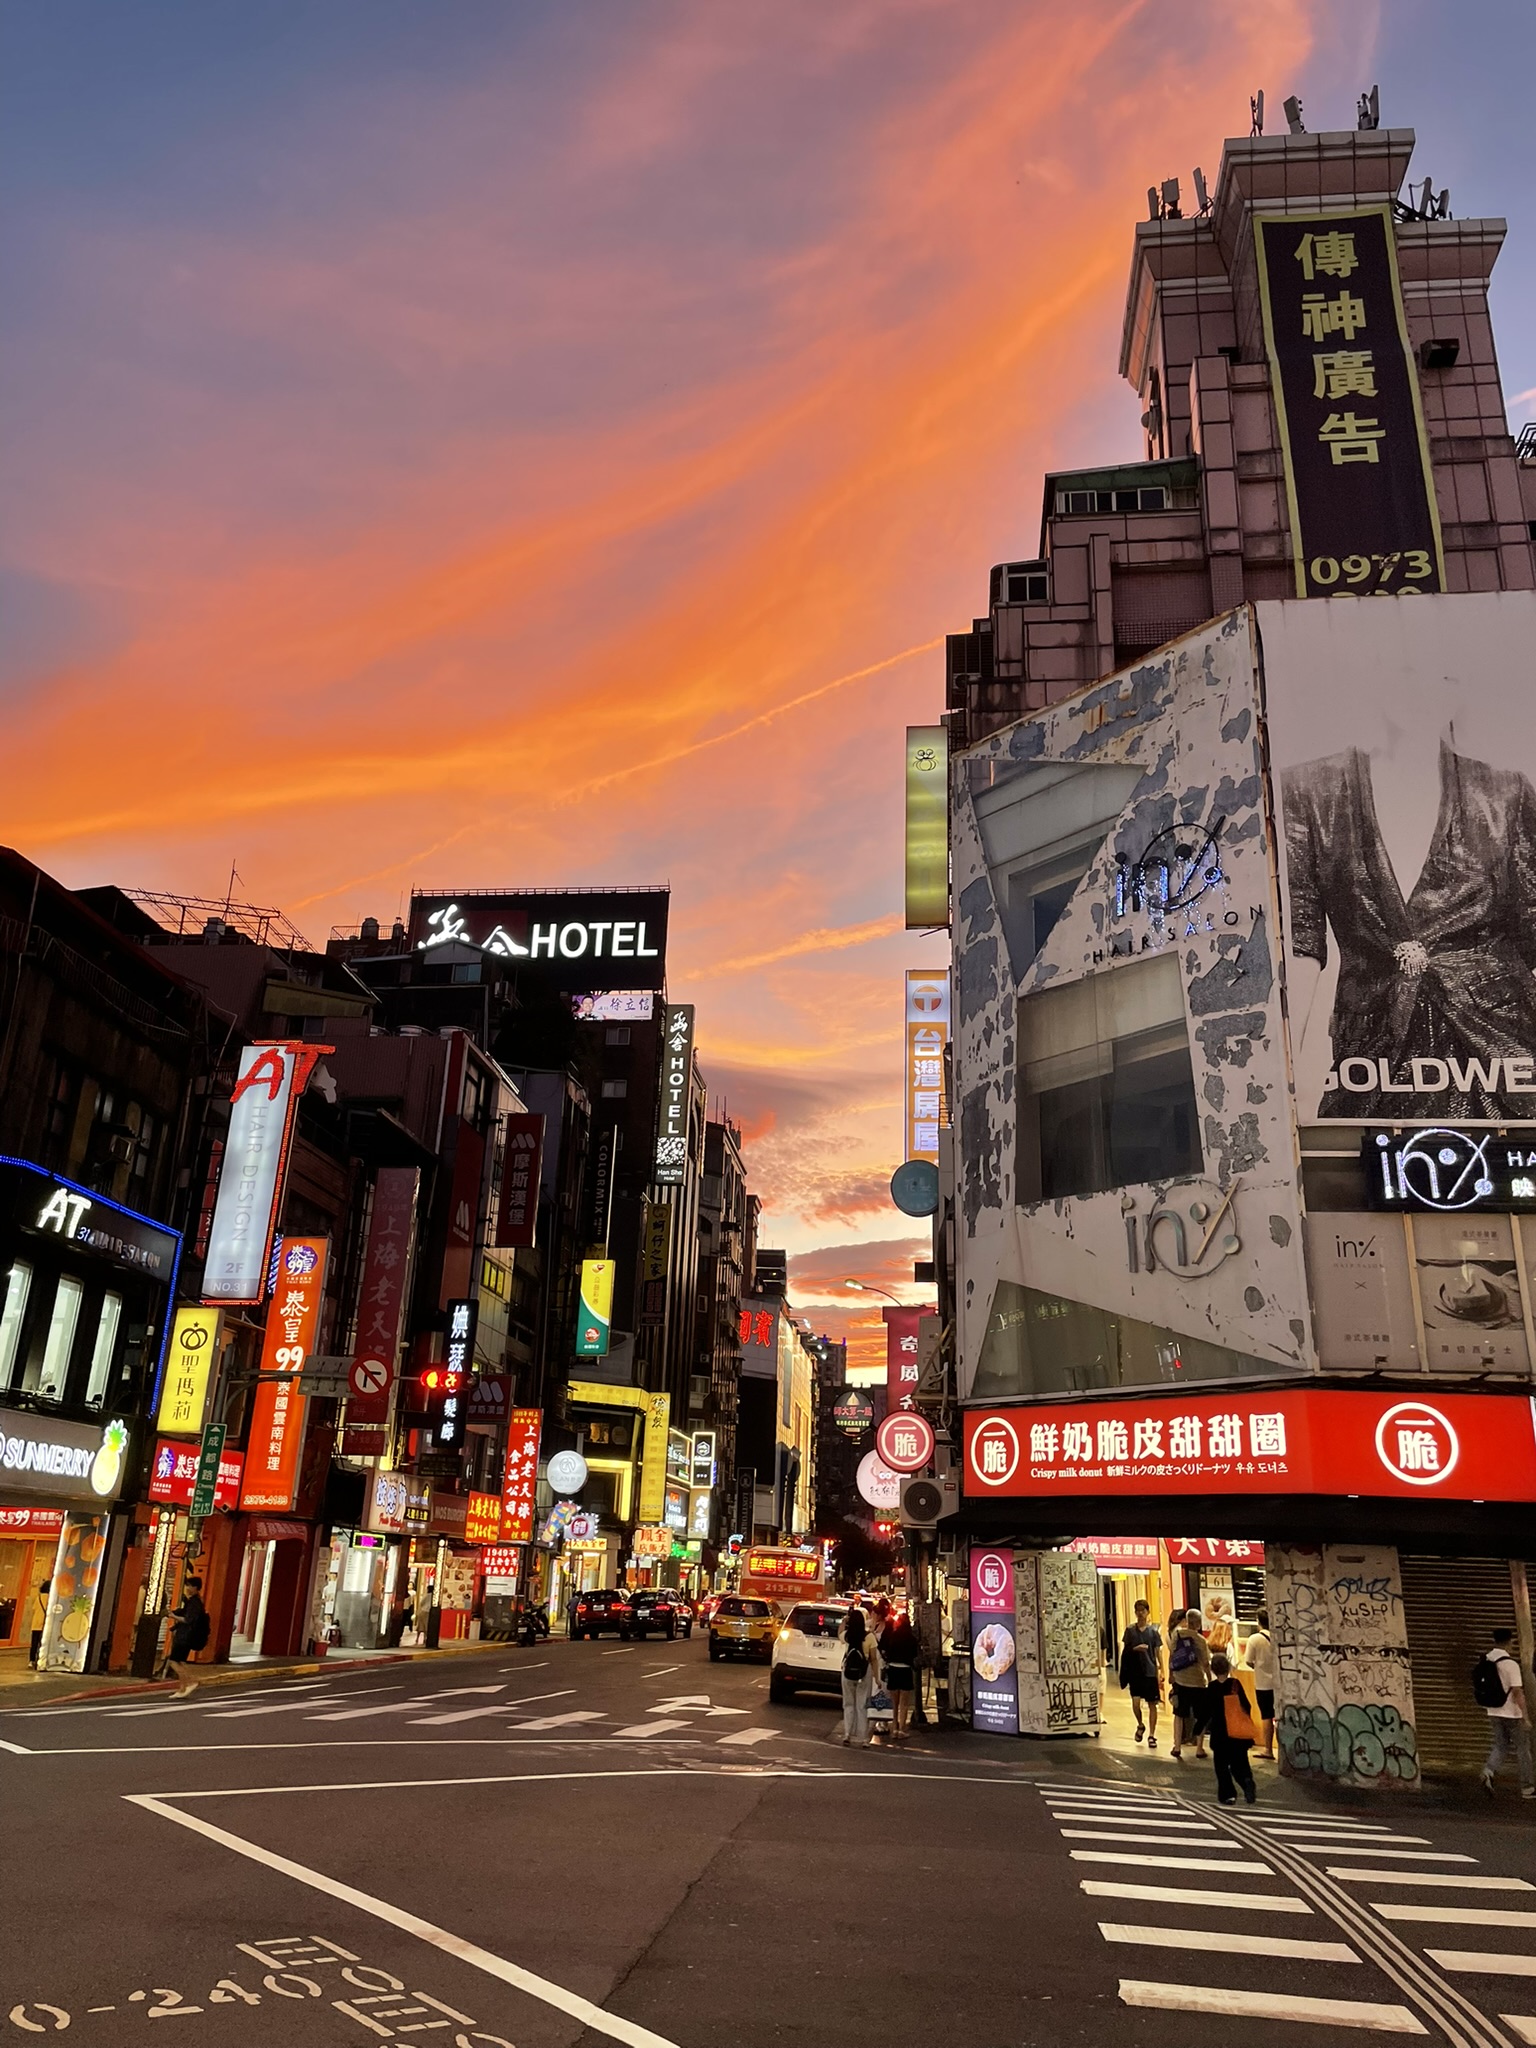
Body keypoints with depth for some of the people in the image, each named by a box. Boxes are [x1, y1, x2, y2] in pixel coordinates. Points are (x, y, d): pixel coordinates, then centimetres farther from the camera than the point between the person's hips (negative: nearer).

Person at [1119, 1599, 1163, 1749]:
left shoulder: (1153, 1631, 3)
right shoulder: (1130, 1630, 3)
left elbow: (1158, 1652, 4)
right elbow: (1125, 1650, 6)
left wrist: (1161, 1670, -4)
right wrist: (1135, 1649, -14)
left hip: (1150, 1672, 0)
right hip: (1135, 1671, 0)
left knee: (1152, 1704, 3)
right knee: (1136, 1702, -10)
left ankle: (1151, 1736, 12)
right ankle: (1140, 1725, 18)